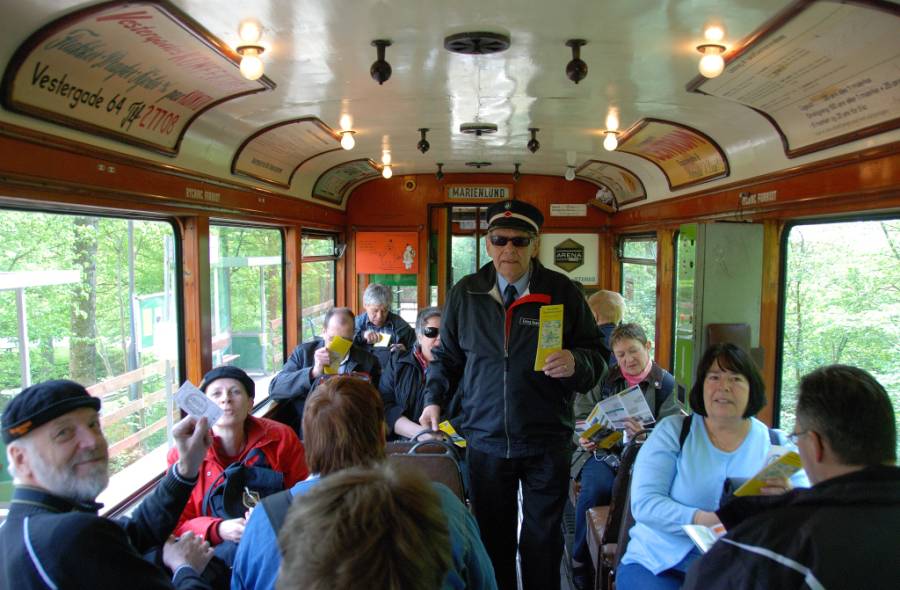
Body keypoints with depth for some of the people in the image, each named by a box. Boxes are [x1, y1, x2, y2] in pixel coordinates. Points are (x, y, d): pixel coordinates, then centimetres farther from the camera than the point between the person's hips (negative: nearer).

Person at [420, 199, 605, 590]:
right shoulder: (465, 293, 2)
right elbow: (447, 356, 12)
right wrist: (434, 400, 0)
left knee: (543, 539, 13)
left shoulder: (562, 293, -3)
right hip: (484, 439, 2)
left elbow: (596, 356, 0)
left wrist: (576, 363, -21)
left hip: (547, 442, -1)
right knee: (492, 536, 14)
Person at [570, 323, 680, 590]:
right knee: (597, 488, -29)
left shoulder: (666, 383, 7)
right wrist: (583, 436, -5)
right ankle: (581, 565, -9)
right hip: (601, 450, 2)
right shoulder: (604, 378, 13)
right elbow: (581, 413, 16)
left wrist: (644, 433, -21)